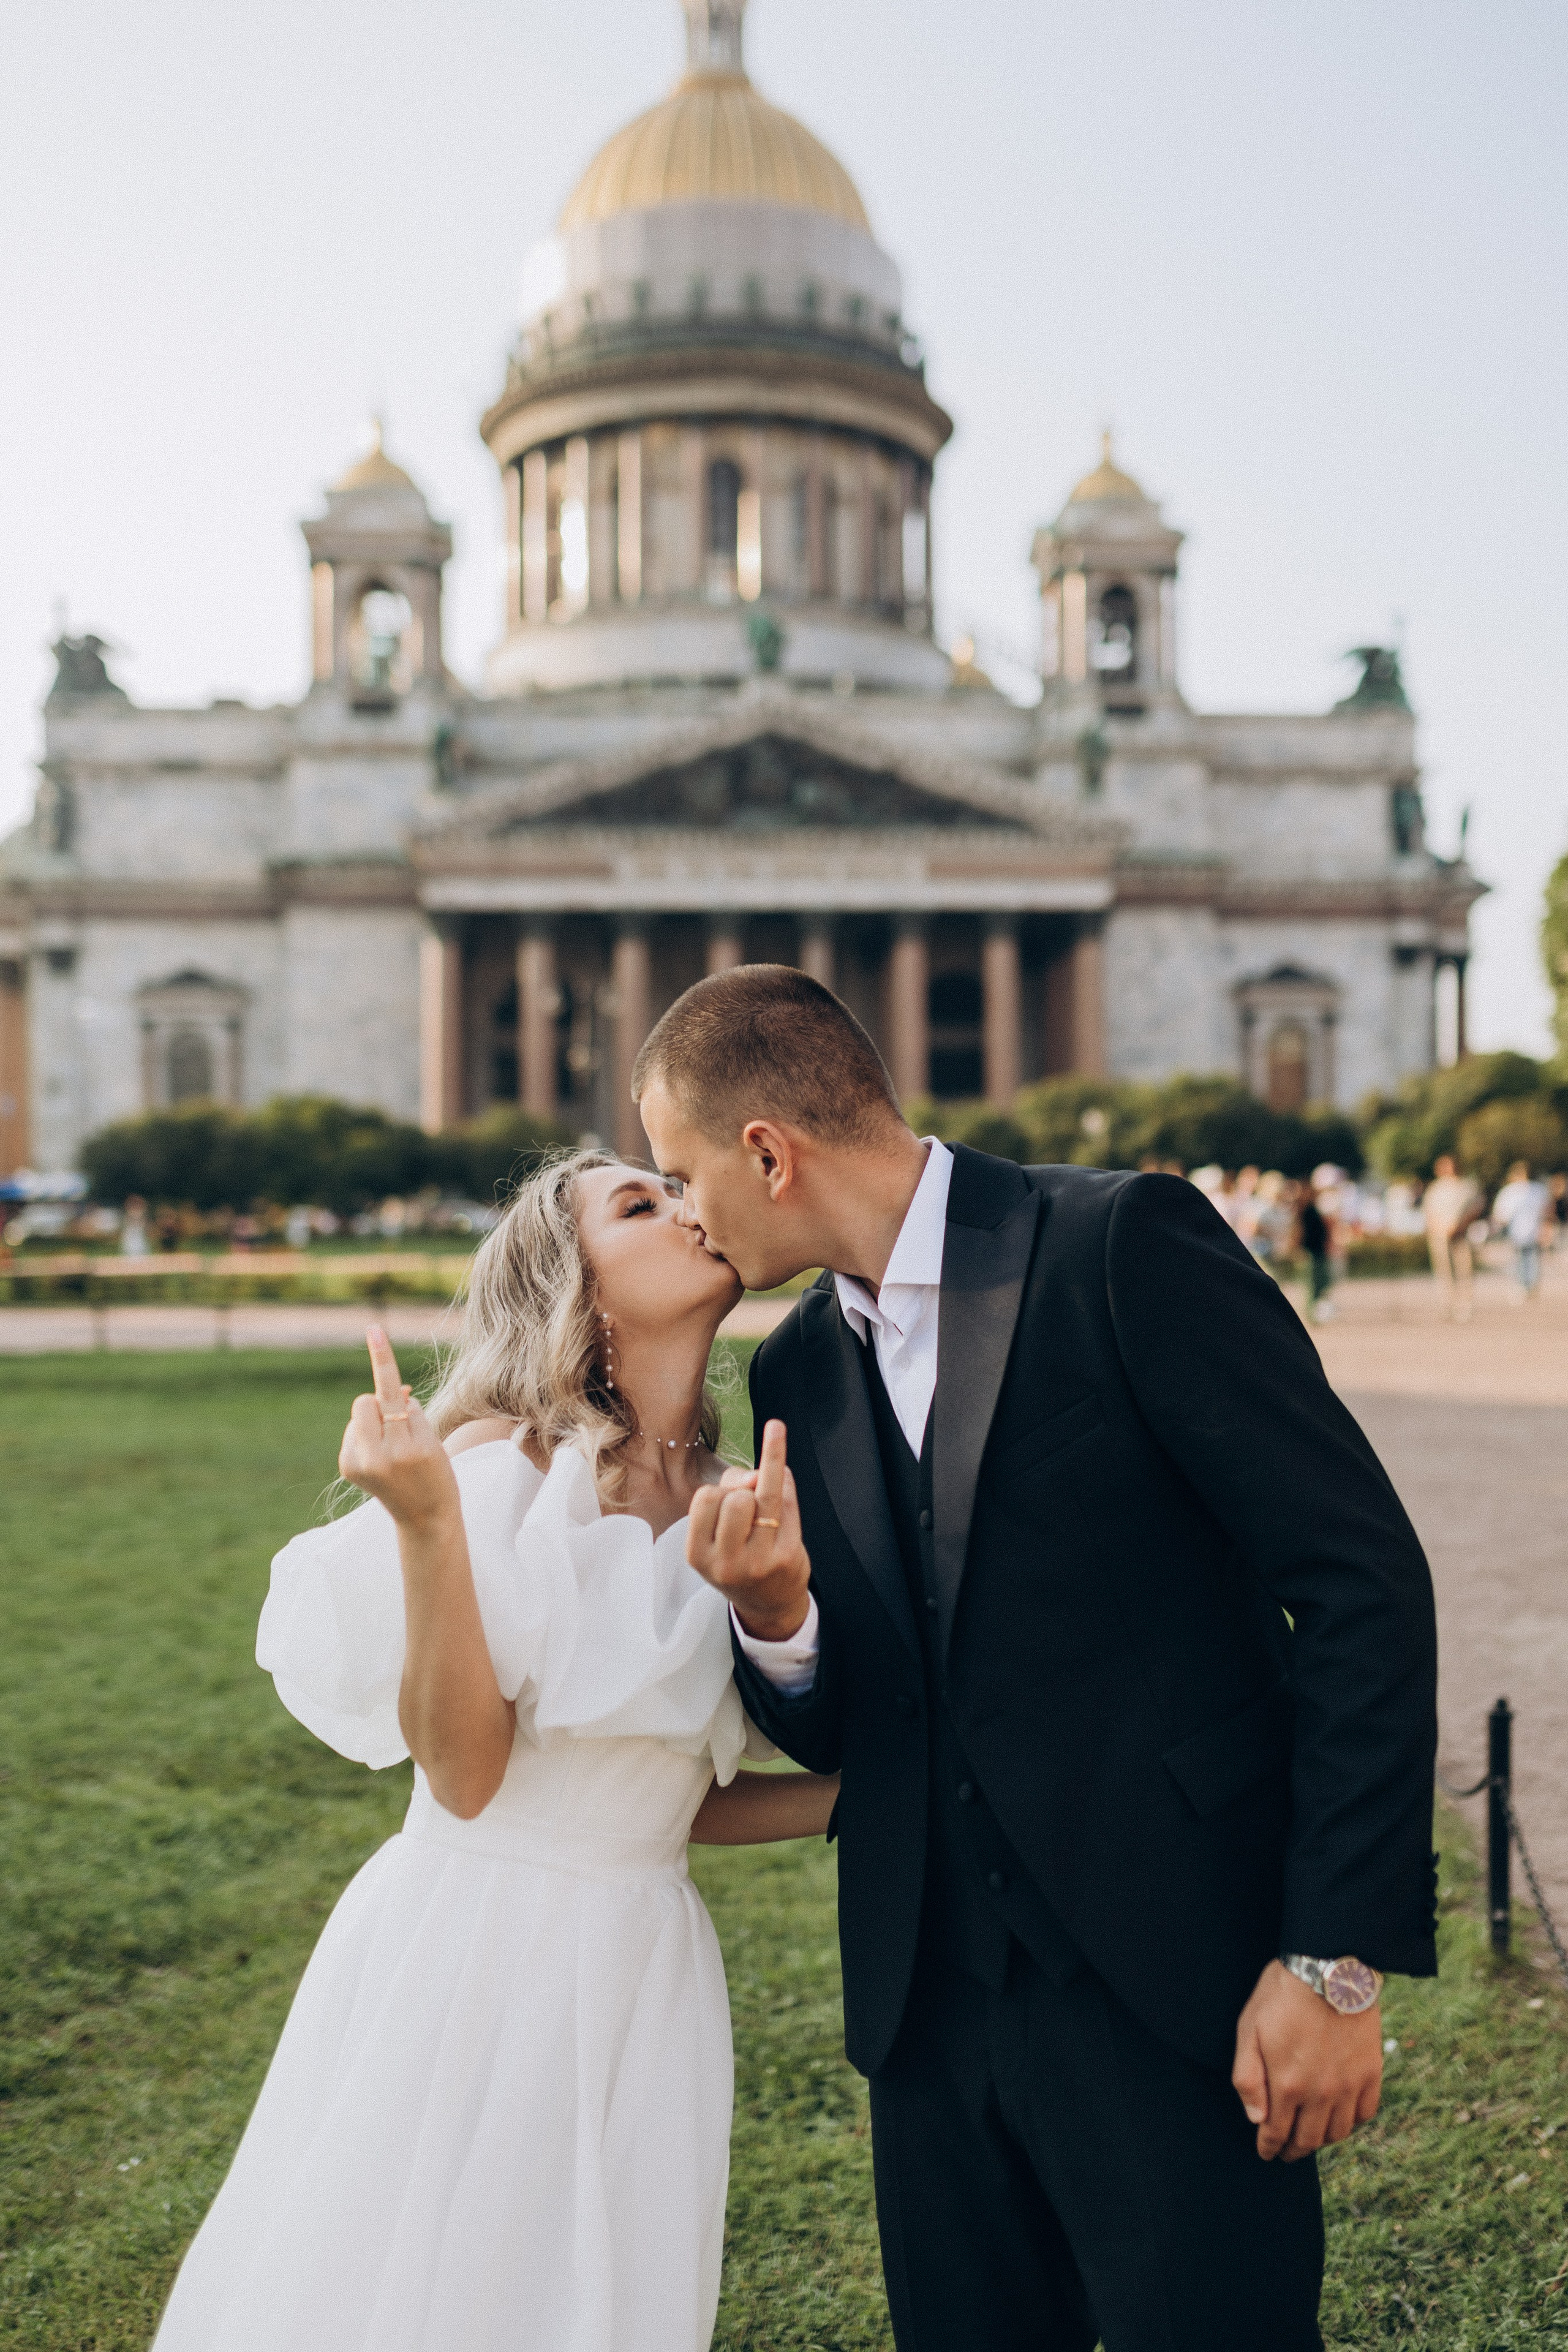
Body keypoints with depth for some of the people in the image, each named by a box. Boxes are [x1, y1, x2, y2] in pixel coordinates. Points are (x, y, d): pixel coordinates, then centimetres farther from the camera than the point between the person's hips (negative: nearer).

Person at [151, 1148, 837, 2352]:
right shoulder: (502, 1464, -12)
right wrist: (424, 1523, -27)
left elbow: (673, 1797, 12)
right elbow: (466, 1775, -18)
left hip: (641, 1970, 5)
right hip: (474, 1959, -5)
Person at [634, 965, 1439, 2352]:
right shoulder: (798, 1371, 9)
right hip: (932, 2006, 6)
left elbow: (1363, 1577, -13)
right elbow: (834, 1734, 12)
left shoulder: (1125, 1246, -12)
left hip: (1175, 1986, -6)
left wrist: (1339, 1954, -16)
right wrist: (772, 1614, -11)